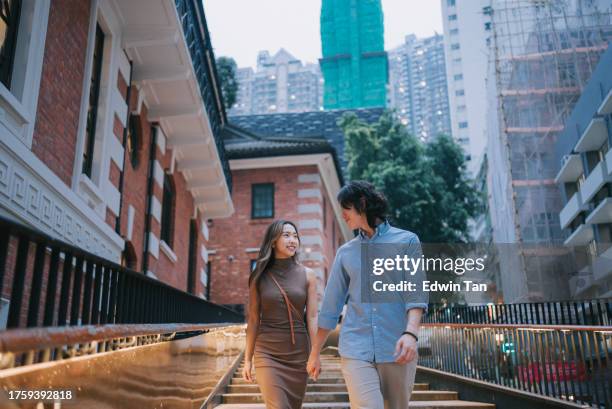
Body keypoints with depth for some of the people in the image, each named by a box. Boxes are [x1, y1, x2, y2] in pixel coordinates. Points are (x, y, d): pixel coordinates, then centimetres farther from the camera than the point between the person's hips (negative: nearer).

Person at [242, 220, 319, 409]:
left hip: (298, 353, 2)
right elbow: (253, 320, 4)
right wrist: (248, 359, 4)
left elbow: (312, 317, 2)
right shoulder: (259, 276, 1)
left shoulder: (308, 275, 2)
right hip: (267, 353, -1)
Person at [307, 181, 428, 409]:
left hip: (396, 351, -1)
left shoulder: (407, 241, 5)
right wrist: (315, 353, 15)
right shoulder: (346, 252, 12)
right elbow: (330, 307, 14)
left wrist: (411, 333, -22)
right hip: (356, 350, 1)